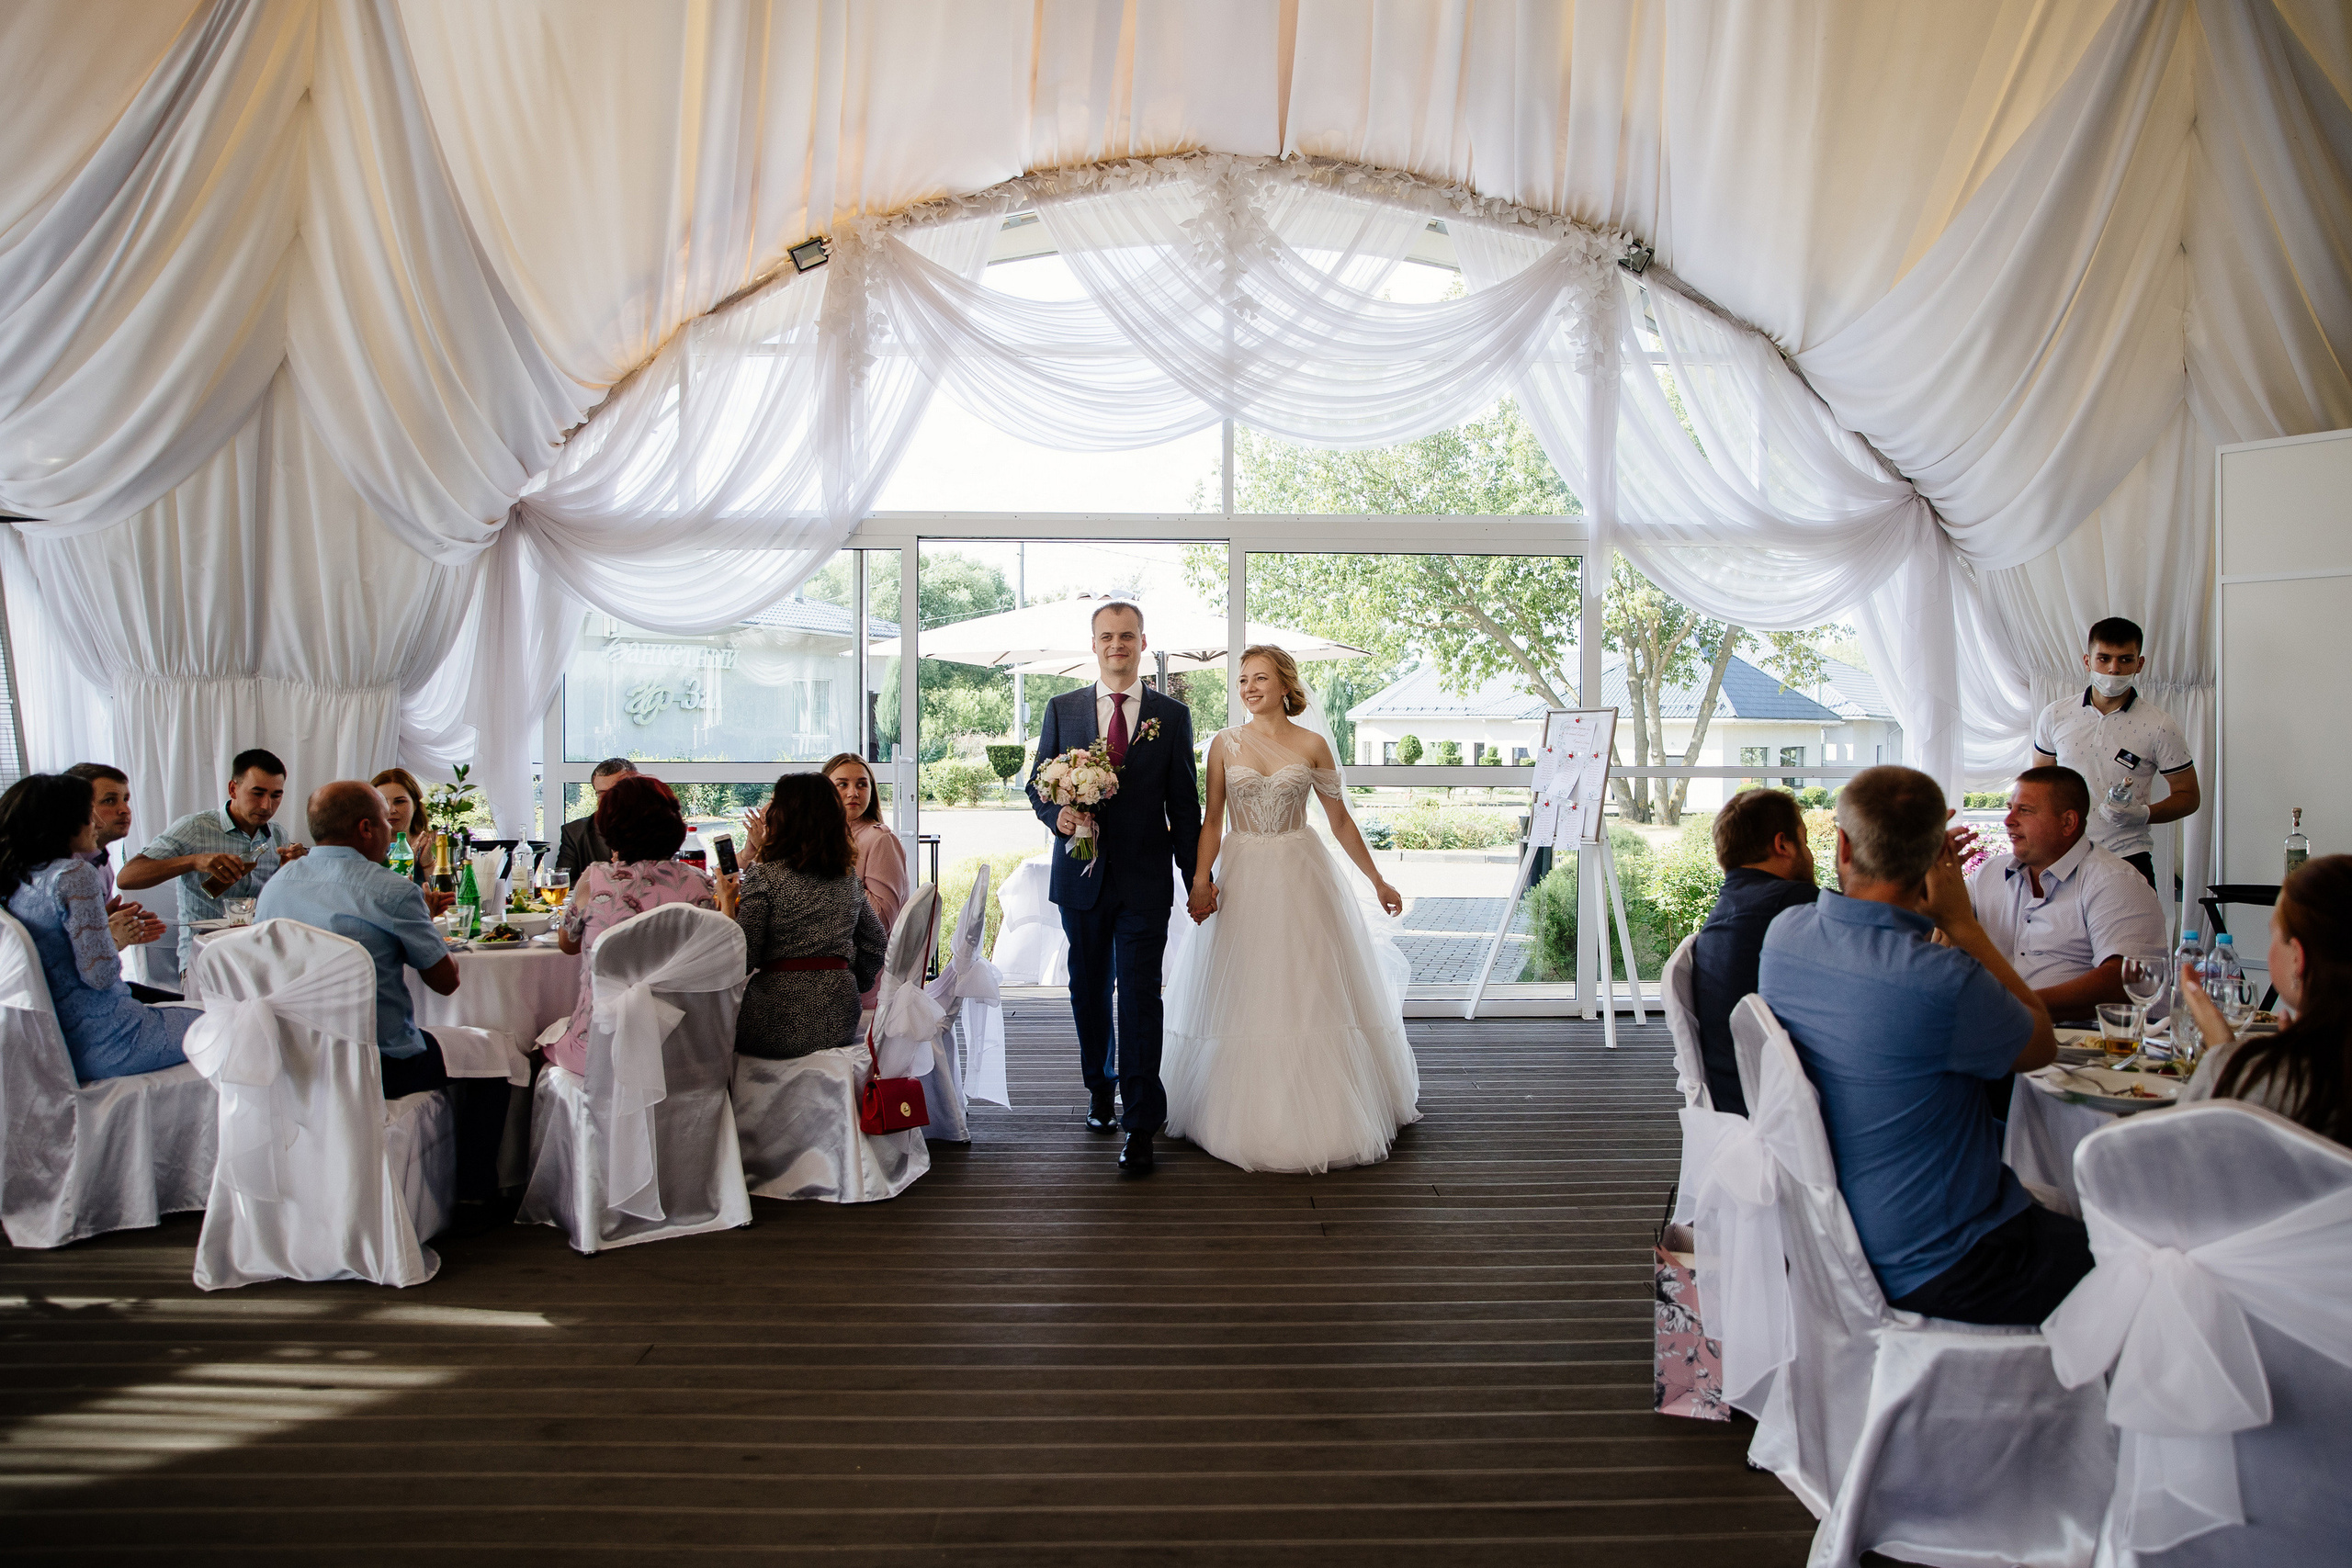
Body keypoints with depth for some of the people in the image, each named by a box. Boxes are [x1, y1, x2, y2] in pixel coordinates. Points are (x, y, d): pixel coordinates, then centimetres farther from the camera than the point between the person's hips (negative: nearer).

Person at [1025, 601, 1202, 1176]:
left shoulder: (1173, 715, 3)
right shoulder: (1062, 709, 7)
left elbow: (1184, 803, 4)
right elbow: (1038, 784, 10)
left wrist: (1197, 880, 3)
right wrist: (1057, 816, -13)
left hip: (1145, 879, -2)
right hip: (1081, 875, 2)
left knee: (1140, 997, -5)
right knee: (1088, 992, 15)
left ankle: (1140, 1126, 0)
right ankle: (1100, 1087, 37)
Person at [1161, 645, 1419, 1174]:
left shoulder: (1312, 746, 1)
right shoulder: (1225, 743, 4)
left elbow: (1340, 820, 6)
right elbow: (1212, 820, 2)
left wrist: (1377, 880, 7)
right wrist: (1200, 880, -10)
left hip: (1301, 877, -1)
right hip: (1241, 879, 1)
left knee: (1309, 995, 2)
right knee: (1242, 999, 3)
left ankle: (1317, 1115, 15)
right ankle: (1247, 1115, 16)